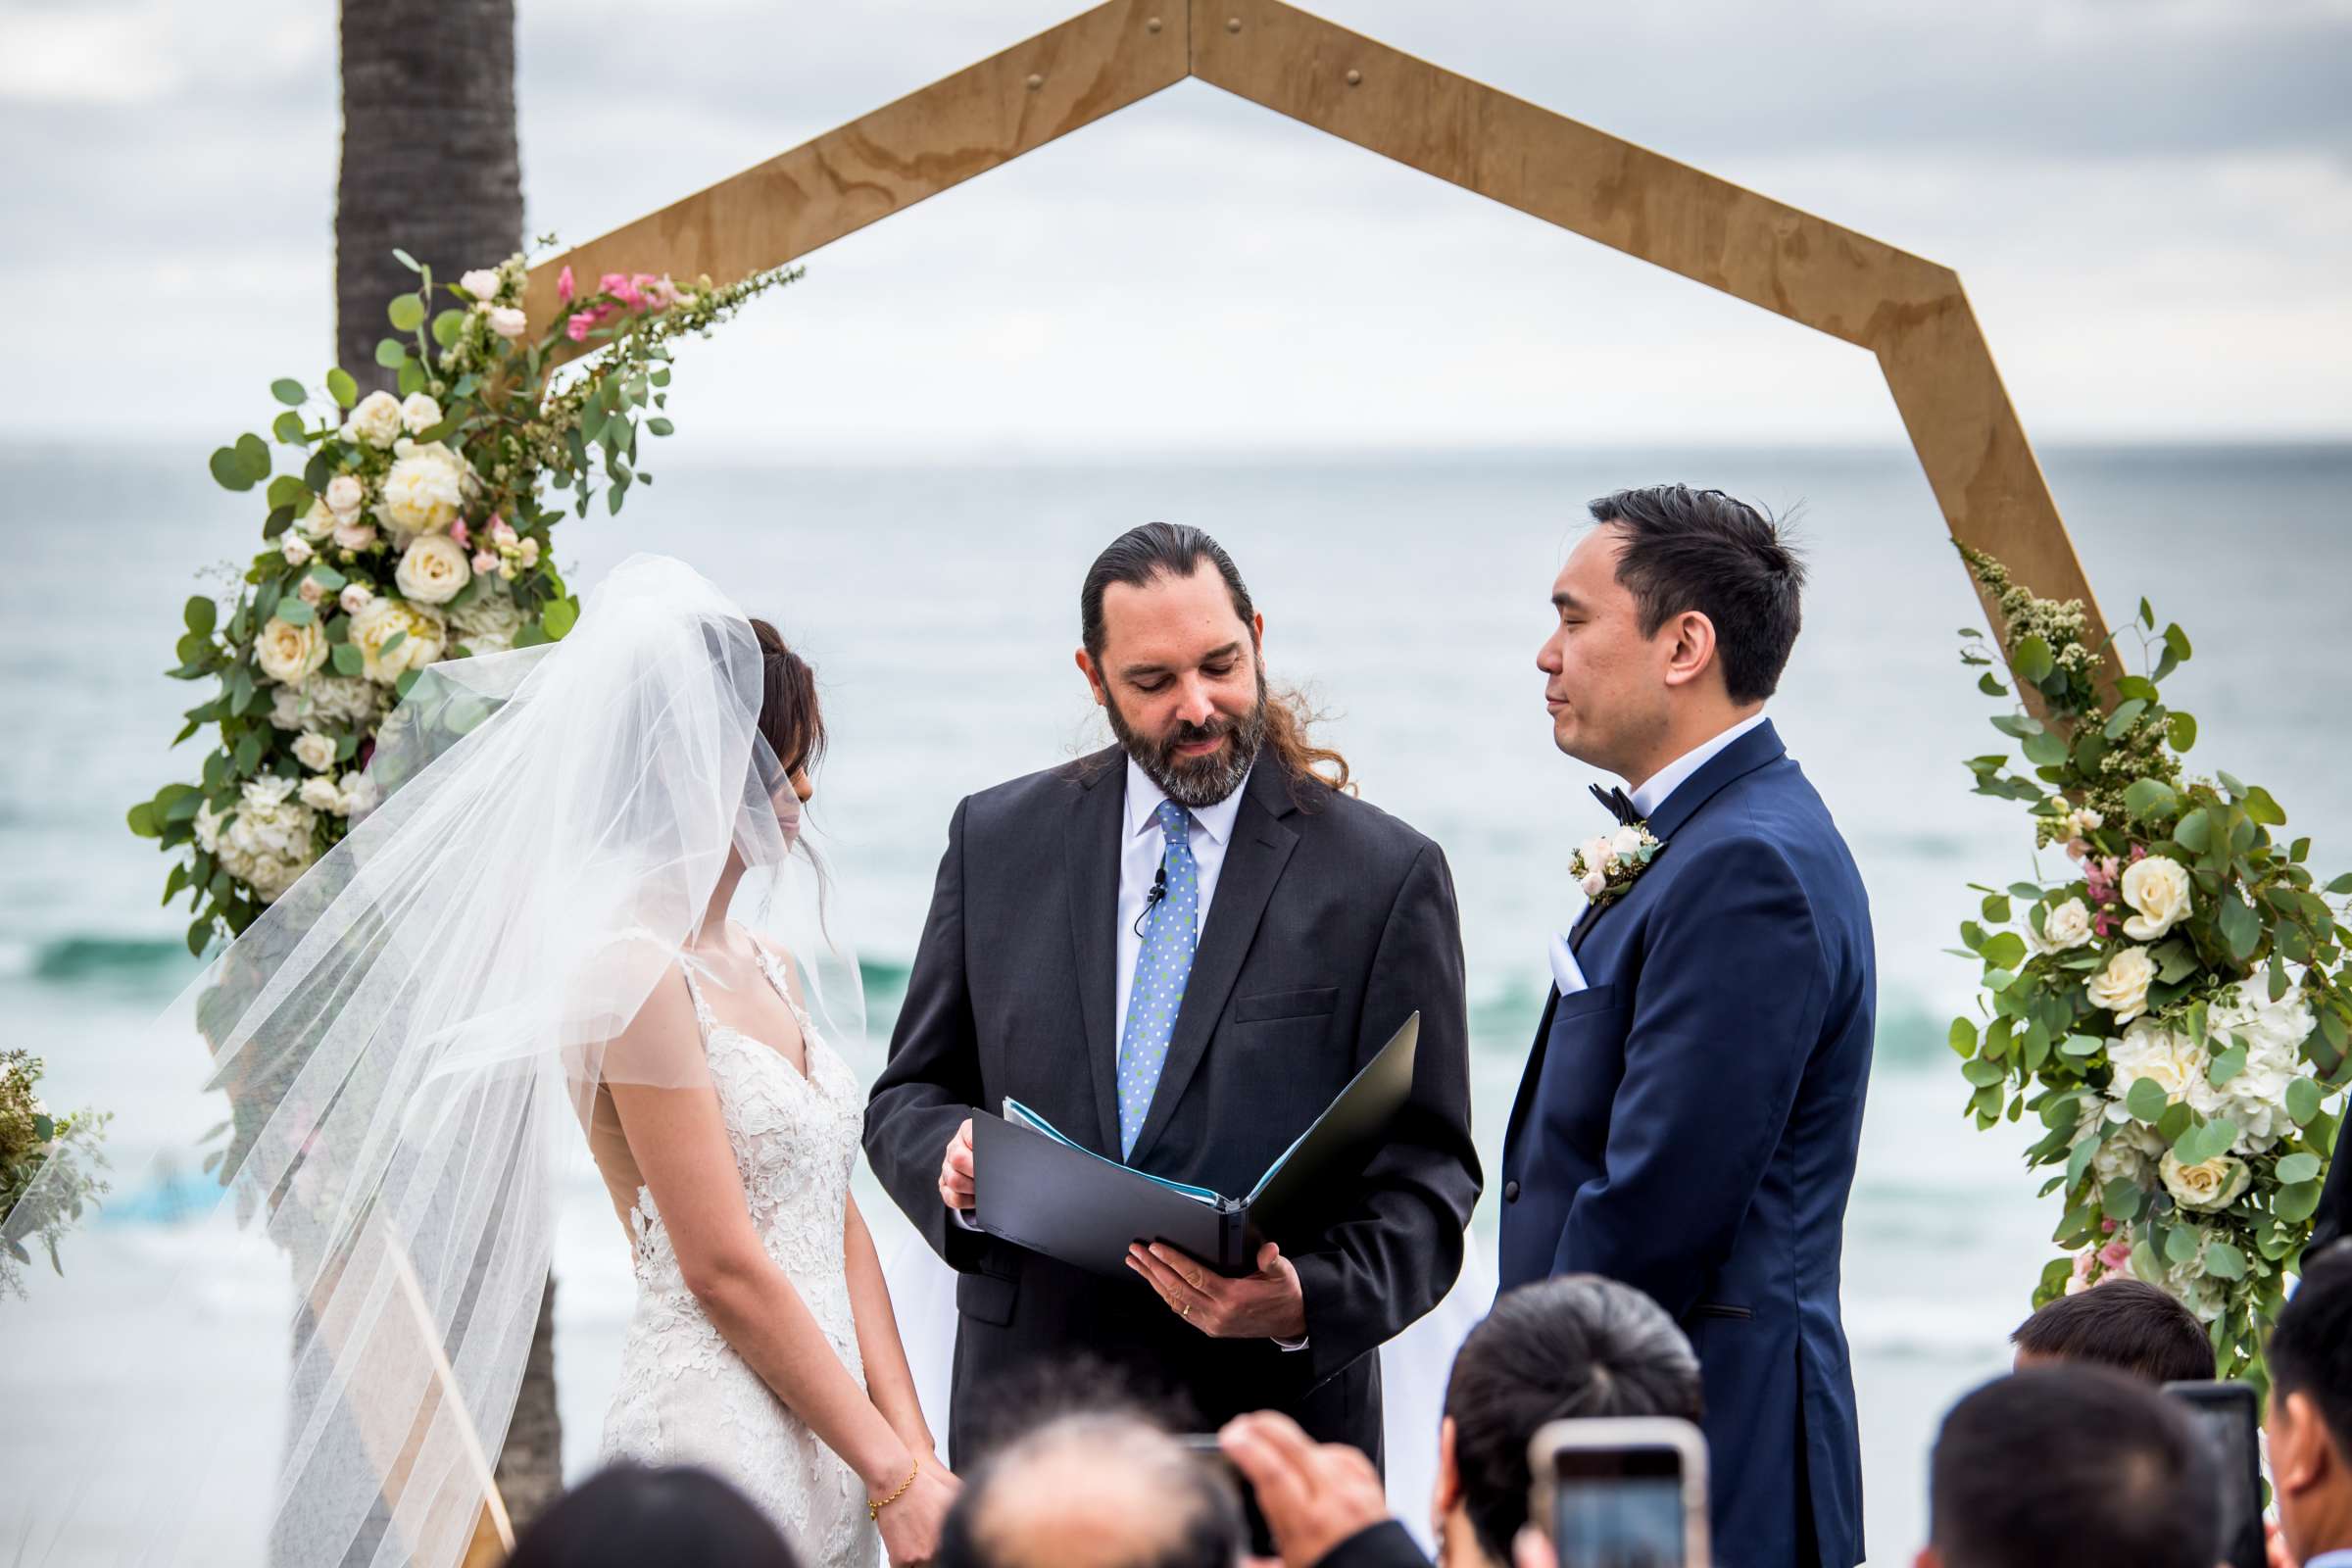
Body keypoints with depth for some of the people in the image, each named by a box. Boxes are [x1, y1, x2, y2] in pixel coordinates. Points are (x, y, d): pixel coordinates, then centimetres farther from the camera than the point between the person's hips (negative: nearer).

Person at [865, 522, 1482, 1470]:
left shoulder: (1386, 875, -1)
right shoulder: (997, 841, 8)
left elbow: (1426, 1170, -2)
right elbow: (906, 1100, 12)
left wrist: (1309, 1300, -20)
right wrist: (955, 1154, -12)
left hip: (1275, 1416, -2)